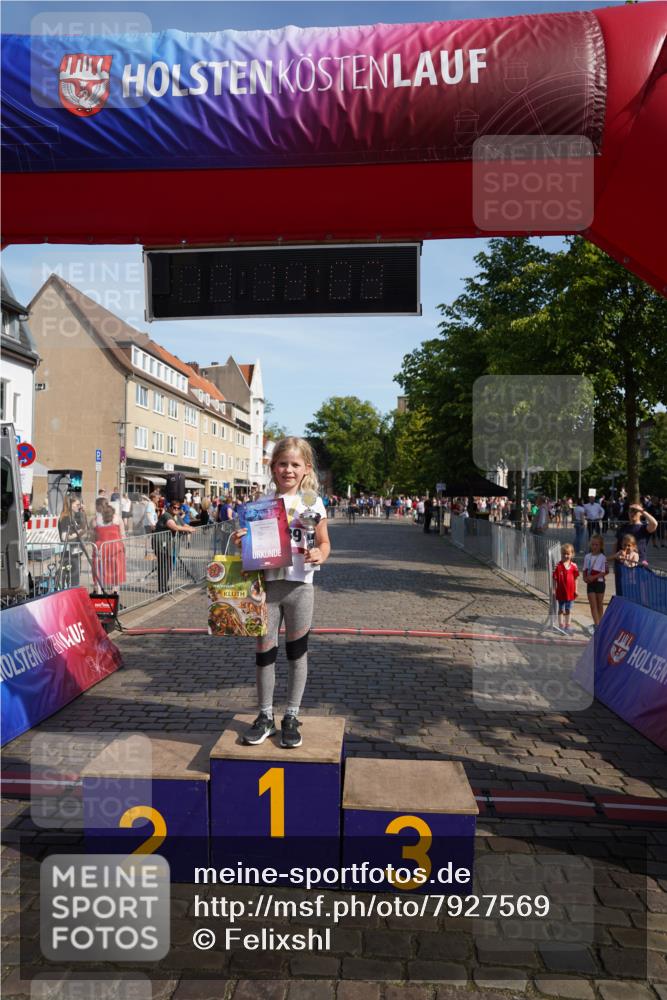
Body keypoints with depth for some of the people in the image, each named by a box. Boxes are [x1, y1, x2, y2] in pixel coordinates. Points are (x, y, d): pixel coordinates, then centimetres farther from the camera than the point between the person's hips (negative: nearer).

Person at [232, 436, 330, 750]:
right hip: (267, 582, 2)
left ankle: (292, 716, 23)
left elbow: (324, 542, 6)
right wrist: (241, 539, -10)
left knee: (297, 651, 8)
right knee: (264, 650, 8)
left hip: (299, 585, -1)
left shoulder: (312, 503, 1)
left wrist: (320, 555, -16)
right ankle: (265, 716, 24)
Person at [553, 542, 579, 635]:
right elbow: (555, 579, -8)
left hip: (570, 591, 3)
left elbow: (575, 578, 5)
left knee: (568, 610, 14)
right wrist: (554, 590, -9)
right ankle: (561, 626, 21)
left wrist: (576, 590, 4)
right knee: (561, 609, 11)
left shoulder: (573, 566, -2)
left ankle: (567, 626, 26)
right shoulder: (558, 566, -11)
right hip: (561, 592, -3)